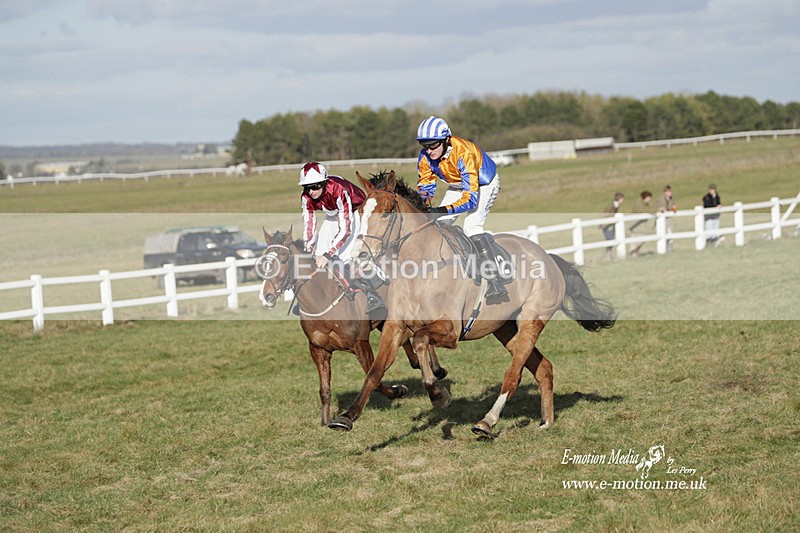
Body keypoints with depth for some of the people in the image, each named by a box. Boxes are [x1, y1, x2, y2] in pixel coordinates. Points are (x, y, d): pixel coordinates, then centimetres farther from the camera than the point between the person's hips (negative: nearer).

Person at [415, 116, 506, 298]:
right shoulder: (425, 157, -21)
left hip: (485, 183, -7)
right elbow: (425, 184, -7)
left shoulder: (463, 154, -40)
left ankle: (495, 281, -29)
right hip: (457, 186, 7)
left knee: (471, 225, -26)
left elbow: (470, 198, -43)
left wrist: (443, 210, -53)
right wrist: (422, 201, -29)